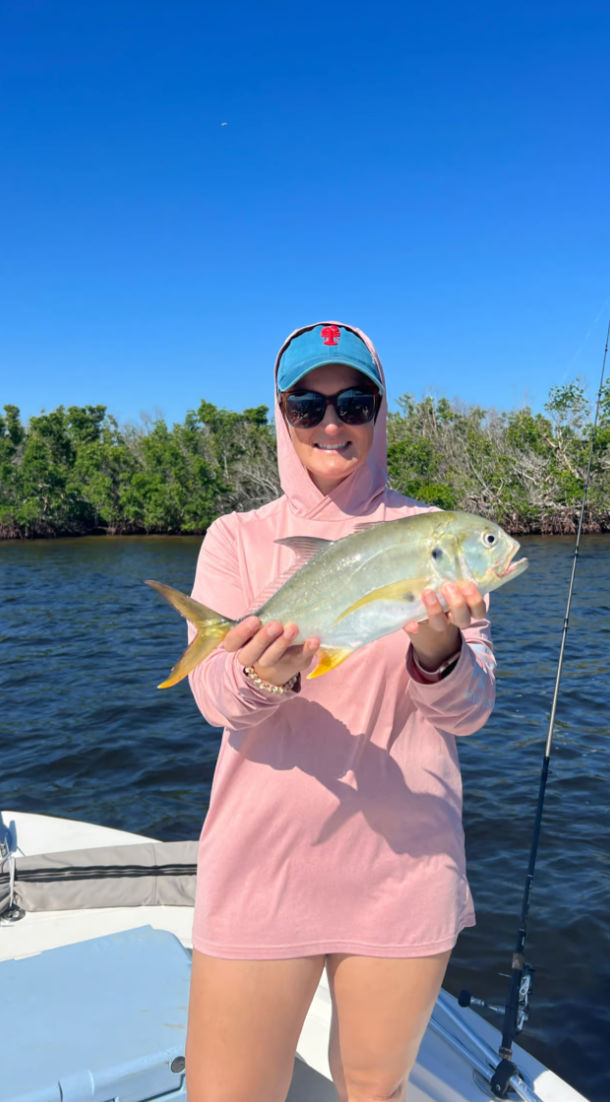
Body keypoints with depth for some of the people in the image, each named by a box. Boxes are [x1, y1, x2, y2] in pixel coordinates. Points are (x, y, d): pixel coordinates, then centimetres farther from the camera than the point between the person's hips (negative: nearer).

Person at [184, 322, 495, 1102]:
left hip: (405, 865, 1)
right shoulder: (237, 538, 0)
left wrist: (438, 651, -27)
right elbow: (211, 695, -10)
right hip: (263, 863, 0)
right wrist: (261, 677, -32)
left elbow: (472, 709, -5)